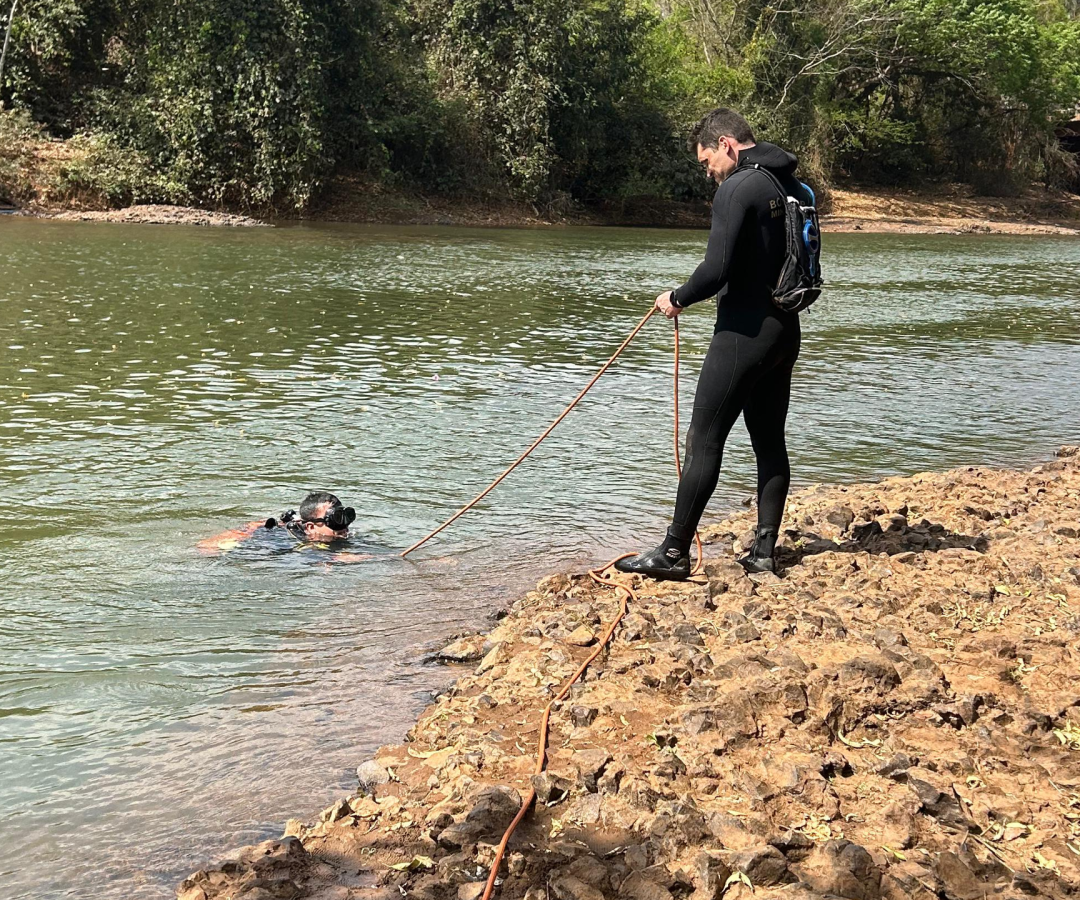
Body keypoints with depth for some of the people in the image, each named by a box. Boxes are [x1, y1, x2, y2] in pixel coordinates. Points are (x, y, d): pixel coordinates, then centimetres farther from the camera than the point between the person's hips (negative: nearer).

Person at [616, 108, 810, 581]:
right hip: (786, 330, 9)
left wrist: (678, 299, -4)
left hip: (743, 332, -9)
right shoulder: (796, 190, 13)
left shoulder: (737, 190, -14)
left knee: (704, 441, -4)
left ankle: (674, 554, -1)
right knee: (770, 441, 12)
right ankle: (763, 552, 16)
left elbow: (716, 269, -22)